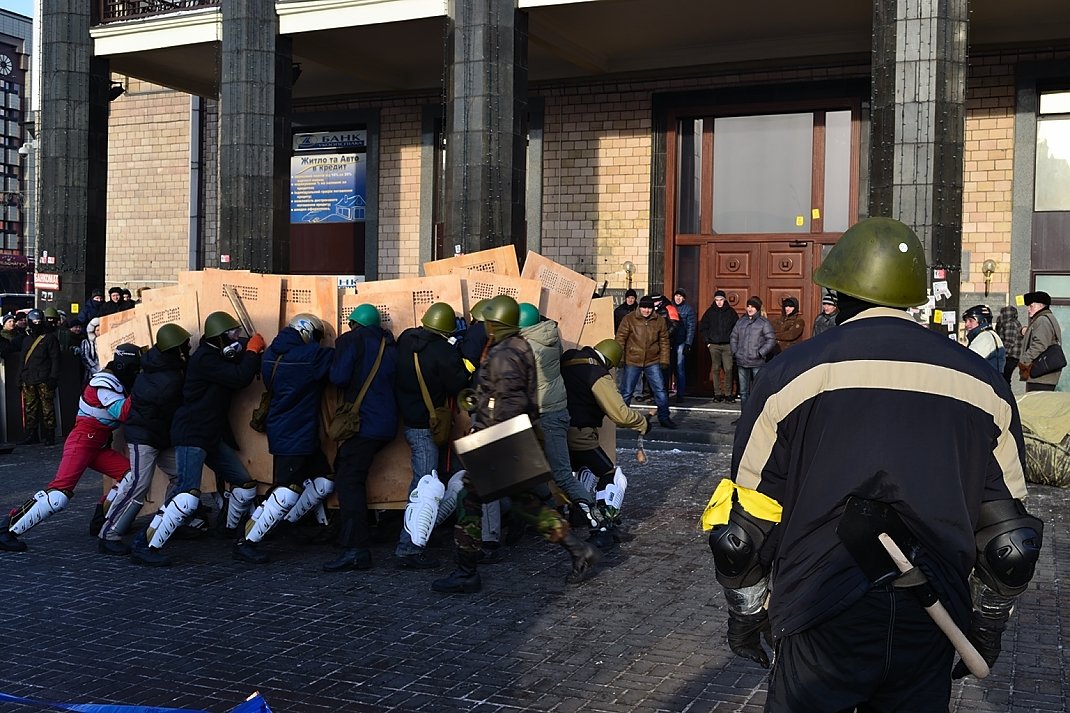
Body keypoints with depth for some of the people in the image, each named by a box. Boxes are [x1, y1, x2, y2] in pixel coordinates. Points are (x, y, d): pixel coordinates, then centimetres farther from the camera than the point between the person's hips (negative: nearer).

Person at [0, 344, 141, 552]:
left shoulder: (119, 384, 13)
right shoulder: (104, 383, -14)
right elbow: (122, 413, -24)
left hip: (99, 446, 9)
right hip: (81, 443, -9)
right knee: (60, 492, -21)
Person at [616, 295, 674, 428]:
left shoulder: (660, 321, 0)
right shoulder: (629, 319, -7)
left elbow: (664, 341, 6)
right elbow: (620, 339, -4)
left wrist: (664, 360, 2)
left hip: (652, 362, 2)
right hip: (632, 362, -2)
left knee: (660, 390, 1)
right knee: (626, 392, 5)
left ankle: (664, 417, 13)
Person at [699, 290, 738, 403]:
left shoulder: (731, 312, 5)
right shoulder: (710, 312, 6)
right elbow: (702, 328, 12)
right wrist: (707, 341, 3)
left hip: (728, 345, -1)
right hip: (714, 345, 1)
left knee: (729, 369, -5)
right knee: (716, 369, 2)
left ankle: (729, 393, 1)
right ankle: (717, 393, 6)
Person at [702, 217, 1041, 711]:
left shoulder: (791, 375, -5)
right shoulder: (983, 383, 4)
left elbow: (743, 529, -2)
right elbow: (1008, 535, 9)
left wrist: (744, 612, 11)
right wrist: (989, 621, 22)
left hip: (824, 624, -3)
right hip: (931, 632, 3)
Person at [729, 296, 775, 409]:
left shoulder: (763, 322, -1)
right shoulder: (741, 321, 13)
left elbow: (771, 340, -4)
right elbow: (733, 337, 21)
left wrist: (761, 353, -11)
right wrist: (734, 352, 8)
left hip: (757, 363, -5)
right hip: (741, 362, 5)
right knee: (743, 391, 10)